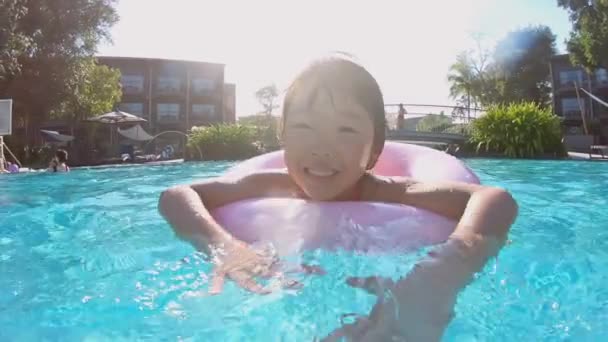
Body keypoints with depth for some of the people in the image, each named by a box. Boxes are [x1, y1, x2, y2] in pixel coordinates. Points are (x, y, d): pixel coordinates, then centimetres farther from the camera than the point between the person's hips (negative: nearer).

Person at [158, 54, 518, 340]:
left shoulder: (385, 195, -26)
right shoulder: (274, 187, -19)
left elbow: (498, 200, -36)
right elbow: (175, 196, -21)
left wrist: (439, 276, -57)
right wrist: (223, 246, -42)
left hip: (367, 313, -1)